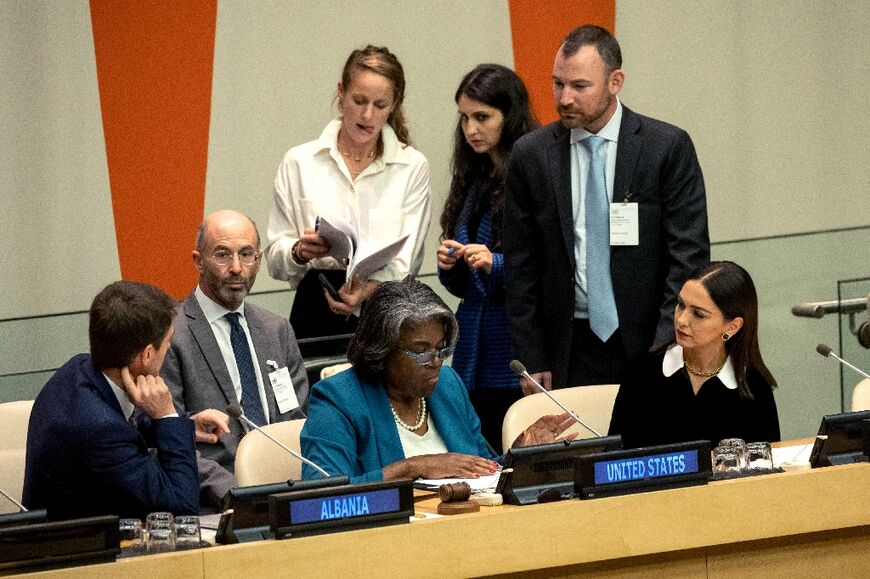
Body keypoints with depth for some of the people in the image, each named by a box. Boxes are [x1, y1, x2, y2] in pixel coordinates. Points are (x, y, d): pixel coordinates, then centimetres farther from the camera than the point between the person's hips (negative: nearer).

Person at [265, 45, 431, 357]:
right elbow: (275, 257, 6)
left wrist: (366, 291, -23)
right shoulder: (300, 162, 7)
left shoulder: (412, 167, 6)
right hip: (317, 314, 0)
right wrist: (300, 251, -17)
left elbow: (403, 260, -3)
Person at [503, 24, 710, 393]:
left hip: (646, 342, -1)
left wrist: (664, 353, -12)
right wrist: (532, 362, 1)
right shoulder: (531, 155, 4)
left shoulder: (669, 148, -2)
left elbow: (689, 257, -4)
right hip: (568, 352, 2)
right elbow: (520, 269, 7)